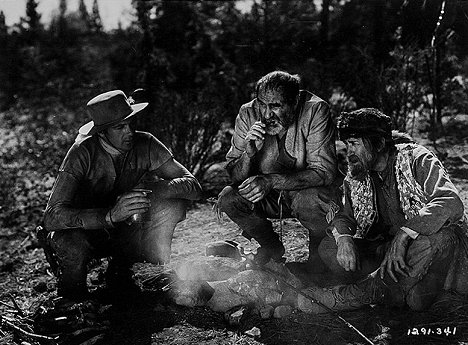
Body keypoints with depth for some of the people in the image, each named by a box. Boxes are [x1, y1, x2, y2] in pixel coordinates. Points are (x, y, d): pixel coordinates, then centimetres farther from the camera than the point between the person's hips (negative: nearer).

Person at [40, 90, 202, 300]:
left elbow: (193, 185, -18)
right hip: (86, 231, -3)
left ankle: (121, 266, 0)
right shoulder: (82, 152, -25)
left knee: (173, 204, -20)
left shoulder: (145, 145, -16)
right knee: (69, 244, -38)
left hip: (125, 231, 4)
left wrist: (153, 190, -38)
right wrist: (110, 215, -48)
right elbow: (52, 217, -34)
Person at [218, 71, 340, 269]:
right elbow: (234, 177, -12)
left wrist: (271, 181, -36)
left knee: (312, 200, -35)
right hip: (268, 199, 3)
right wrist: (249, 152, -34)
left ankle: (318, 251, 1)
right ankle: (272, 247, 8)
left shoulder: (315, 110, -22)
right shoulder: (248, 114, -14)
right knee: (228, 198, -21)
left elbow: (324, 172, -27)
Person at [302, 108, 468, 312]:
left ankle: (365, 291, -27)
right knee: (328, 248, -16)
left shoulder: (416, 159, -12)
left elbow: (451, 203, -26)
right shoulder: (354, 178, 5)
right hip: (385, 246, 5)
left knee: (440, 237, -40)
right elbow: (345, 216, 5)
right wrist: (343, 238, -22)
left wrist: (402, 236, -38)